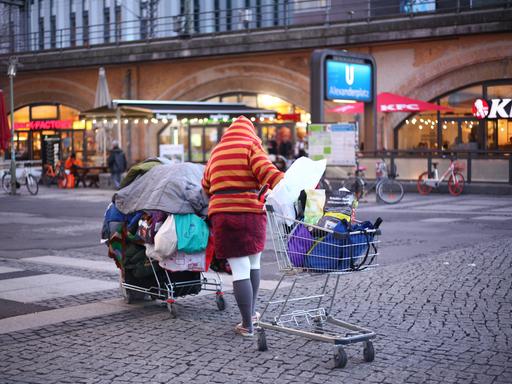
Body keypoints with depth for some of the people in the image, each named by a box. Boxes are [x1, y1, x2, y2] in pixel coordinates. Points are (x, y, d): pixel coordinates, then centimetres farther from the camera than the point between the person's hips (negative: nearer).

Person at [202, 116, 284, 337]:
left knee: (240, 269, 0)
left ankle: (248, 325, 0)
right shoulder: (251, 146, 4)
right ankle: (252, 312, 30)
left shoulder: (217, 151, 19)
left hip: (221, 214, 2)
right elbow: (267, 172, -13)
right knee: (253, 263, 19)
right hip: (250, 213, -2)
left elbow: (206, 185, 27)